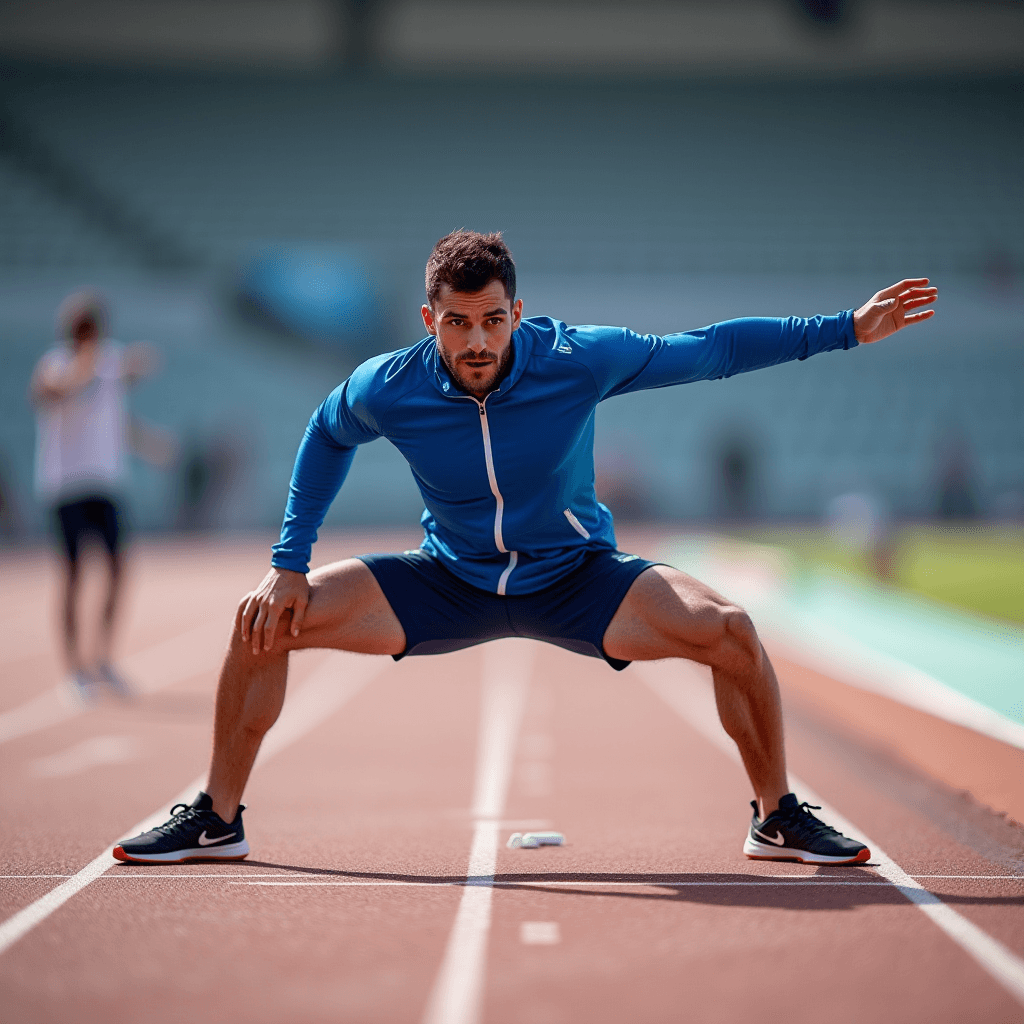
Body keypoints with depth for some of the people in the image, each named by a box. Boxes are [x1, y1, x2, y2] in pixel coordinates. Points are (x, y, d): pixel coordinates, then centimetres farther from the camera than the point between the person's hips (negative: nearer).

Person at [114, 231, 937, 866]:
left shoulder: (578, 360, -24)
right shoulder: (385, 390, -20)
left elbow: (709, 350, -13)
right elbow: (327, 438, 4)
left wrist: (846, 330, -14)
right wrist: (289, 566, 1)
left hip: (577, 579, -1)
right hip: (447, 582, 1)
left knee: (729, 630, -25)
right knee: (265, 621, -14)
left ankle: (777, 818, 0)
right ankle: (217, 820, 7)